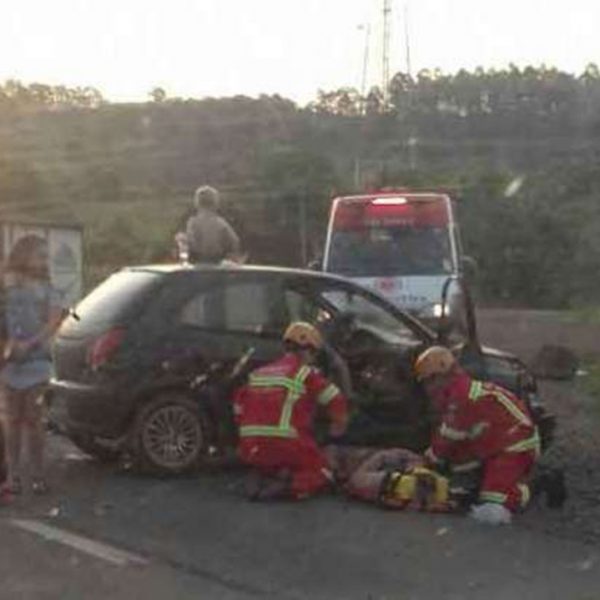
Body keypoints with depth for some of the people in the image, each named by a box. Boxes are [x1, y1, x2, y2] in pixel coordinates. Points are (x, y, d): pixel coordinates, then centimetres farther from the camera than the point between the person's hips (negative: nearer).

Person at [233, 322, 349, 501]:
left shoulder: (258, 373, 18)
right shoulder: (305, 373, 1)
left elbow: (240, 406, 22)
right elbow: (336, 401, -1)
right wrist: (337, 430, 16)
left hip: (251, 449, 6)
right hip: (286, 446, -5)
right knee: (321, 474, 13)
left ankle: (261, 477, 2)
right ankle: (281, 486, -13)